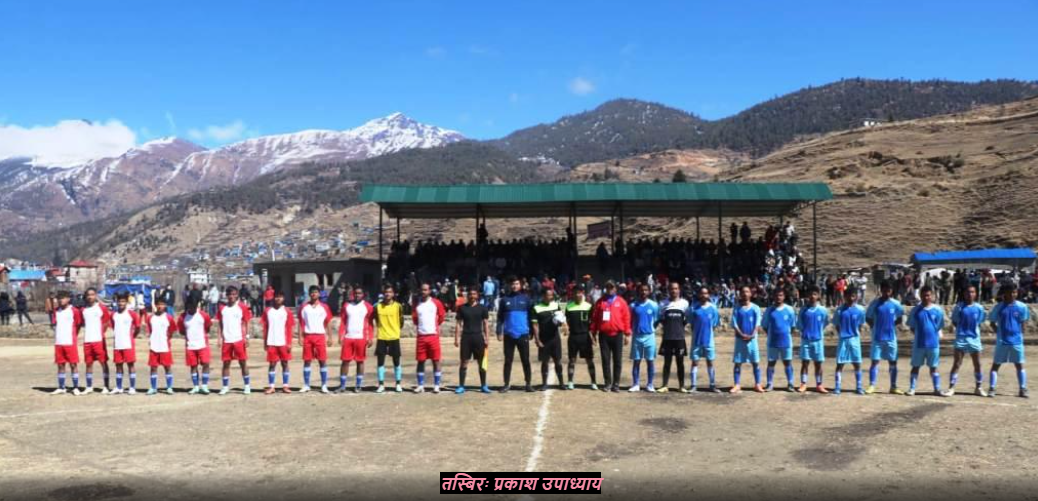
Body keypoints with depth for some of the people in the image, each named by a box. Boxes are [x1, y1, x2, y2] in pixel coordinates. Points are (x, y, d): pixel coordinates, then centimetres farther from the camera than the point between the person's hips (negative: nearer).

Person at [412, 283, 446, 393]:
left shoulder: (436, 303, 1)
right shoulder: (417, 304, 7)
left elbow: (442, 316, 9)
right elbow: (414, 318, 17)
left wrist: (435, 324, 9)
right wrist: (420, 325, 8)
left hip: (433, 335, -2)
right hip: (420, 336, 2)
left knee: (436, 361, 0)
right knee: (420, 361, 5)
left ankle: (436, 385, 5)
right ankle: (420, 385, 11)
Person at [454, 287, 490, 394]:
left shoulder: (482, 307, 4)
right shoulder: (462, 308, 4)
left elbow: (486, 323, 5)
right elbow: (458, 323, 5)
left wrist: (487, 338, -3)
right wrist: (457, 338, -1)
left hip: (478, 337, 0)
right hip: (466, 337, 0)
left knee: (482, 362, 4)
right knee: (464, 362, 2)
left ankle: (483, 386, 13)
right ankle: (461, 386, 7)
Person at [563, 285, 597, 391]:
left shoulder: (588, 306, 1)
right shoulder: (569, 306, 3)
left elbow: (592, 321, 5)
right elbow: (567, 320, 7)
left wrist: (593, 333, -2)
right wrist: (566, 328, -11)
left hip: (585, 336, 0)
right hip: (573, 336, 1)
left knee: (590, 360, 3)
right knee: (572, 359, 6)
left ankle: (593, 382, 10)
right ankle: (570, 382, 13)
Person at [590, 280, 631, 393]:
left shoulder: (621, 301, 3)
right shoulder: (600, 302, 6)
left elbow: (626, 317, 2)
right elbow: (594, 317, 7)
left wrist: (627, 334, -2)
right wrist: (593, 333, 5)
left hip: (617, 335, -1)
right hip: (603, 335, 1)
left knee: (617, 360, 3)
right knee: (605, 360, 4)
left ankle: (616, 384, 9)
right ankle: (607, 383, 11)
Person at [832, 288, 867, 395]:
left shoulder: (860, 310, -3)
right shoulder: (840, 310, -6)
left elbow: (860, 325, 9)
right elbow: (836, 325, 3)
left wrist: (857, 334, 1)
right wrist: (841, 334, -3)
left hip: (855, 339, 1)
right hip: (843, 339, -1)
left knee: (857, 363, 7)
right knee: (840, 364, 0)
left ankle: (859, 387, 17)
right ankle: (837, 387, 5)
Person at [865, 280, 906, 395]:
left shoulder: (895, 304, 0)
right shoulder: (875, 303, -3)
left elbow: (899, 319, 11)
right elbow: (868, 318, 5)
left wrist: (891, 325, 1)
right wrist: (875, 327, -2)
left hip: (891, 337, 2)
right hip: (877, 337, -1)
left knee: (893, 362, 6)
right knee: (875, 361, -2)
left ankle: (893, 386, 14)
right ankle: (871, 385, 3)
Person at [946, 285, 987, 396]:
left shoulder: (979, 308, 4)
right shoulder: (959, 307, -2)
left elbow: (980, 322, 12)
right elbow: (954, 322, 3)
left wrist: (974, 329, -3)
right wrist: (960, 328, -10)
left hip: (974, 338, 3)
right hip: (961, 338, -3)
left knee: (977, 364, 9)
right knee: (957, 363, -4)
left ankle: (979, 388, 22)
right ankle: (951, 388, -2)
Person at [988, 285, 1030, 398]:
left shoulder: (1021, 307, -1)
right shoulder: (999, 307, -3)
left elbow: (1023, 322, 8)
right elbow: (992, 322, 4)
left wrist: (1020, 333, 0)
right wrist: (998, 332, -5)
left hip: (1017, 341, 1)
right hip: (1002, 341, -1)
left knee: (1019, 365, 7)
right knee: (996, 364, 1)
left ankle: (1023, 389, 15)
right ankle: (991, 388, 4)